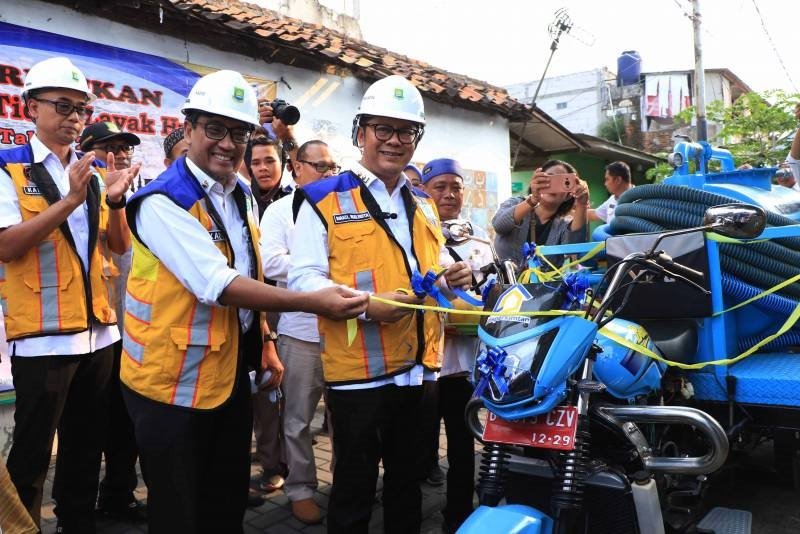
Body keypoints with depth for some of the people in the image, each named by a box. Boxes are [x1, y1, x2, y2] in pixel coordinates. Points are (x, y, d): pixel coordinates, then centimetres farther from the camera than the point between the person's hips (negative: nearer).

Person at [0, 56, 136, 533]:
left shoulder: (96, 170, 11)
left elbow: (120, 245, 7)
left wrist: (115, 202, -12)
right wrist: (70, 201, -26)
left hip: (99, 329, 6)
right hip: (43, 334, -5)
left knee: (87, 445, 17)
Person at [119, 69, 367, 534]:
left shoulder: (242, 195, 6)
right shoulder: (163, 202, -19)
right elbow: (219, 284, -28)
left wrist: (263, 344, 14)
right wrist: (312, 303, -30)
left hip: (229, 374, 7)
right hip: (173, 381, -7)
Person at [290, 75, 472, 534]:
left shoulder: (423, 203, 14)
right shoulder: (325, 200, -6)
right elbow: (303, 280, -14)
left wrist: (453, 275, -1)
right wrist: (367, 305, -26)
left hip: (419, 367, 6)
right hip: (358, 371, -6)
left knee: (408, 480, 21)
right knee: (355, 484, 9)